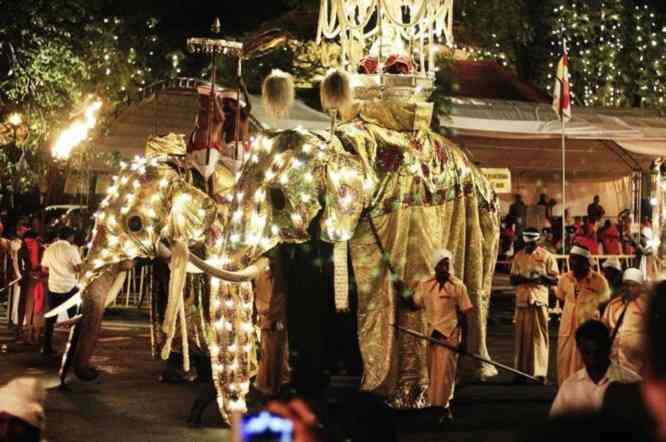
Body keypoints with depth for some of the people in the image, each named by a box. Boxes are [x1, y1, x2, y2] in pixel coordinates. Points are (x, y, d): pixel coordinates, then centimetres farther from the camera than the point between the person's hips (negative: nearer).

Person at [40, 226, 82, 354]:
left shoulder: (49, 249, 6)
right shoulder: (71, 249, -10)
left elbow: (44, 268, 12)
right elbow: (78, 268, -14)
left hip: (53, 287, 4)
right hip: (70, 287, -4)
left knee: (50, 318, 10)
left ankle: (46, 347, 9)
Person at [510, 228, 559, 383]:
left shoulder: (546, 256, 3)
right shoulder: (518, 256, 13)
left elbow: (556, 280, 2)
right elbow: (513, 279, 12)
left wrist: (542, 276, -16)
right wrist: (524, 278, -8)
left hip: (539, 300, -3)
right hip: (522, 300, 3)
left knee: (539, 336, -4)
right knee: (521, 336, 4)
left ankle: (540, 372, -3)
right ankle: (521, 371, 10)